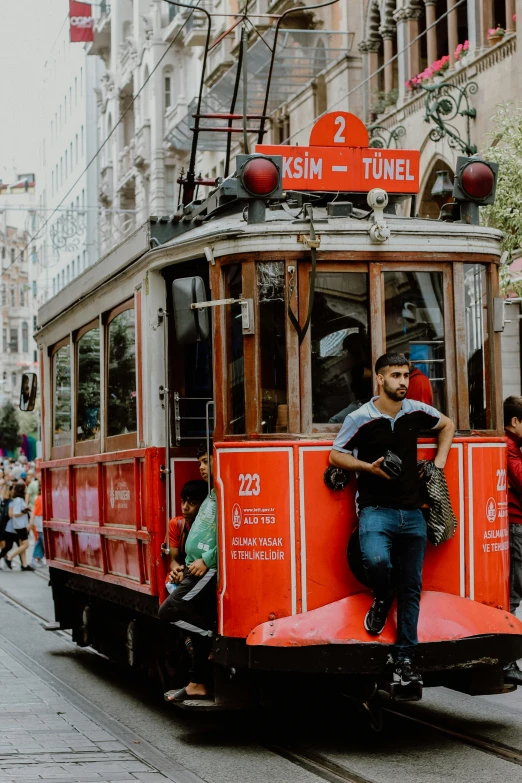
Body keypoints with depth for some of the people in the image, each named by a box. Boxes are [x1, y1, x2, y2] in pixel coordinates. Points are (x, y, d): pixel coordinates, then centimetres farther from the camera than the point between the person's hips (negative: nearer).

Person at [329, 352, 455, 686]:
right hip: (376, 509, -4)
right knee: (376, 559, -32)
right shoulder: (360, 419, -7)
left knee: (412, 587, 5)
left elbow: (447, 425, 22)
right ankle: (382, 599, 3)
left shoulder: (416, 411, 3)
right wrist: (368, 466, -15)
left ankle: (405, 658, 14)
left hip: (412, 511, 4)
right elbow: (336, 455, 1)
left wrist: (439, 464, 11)